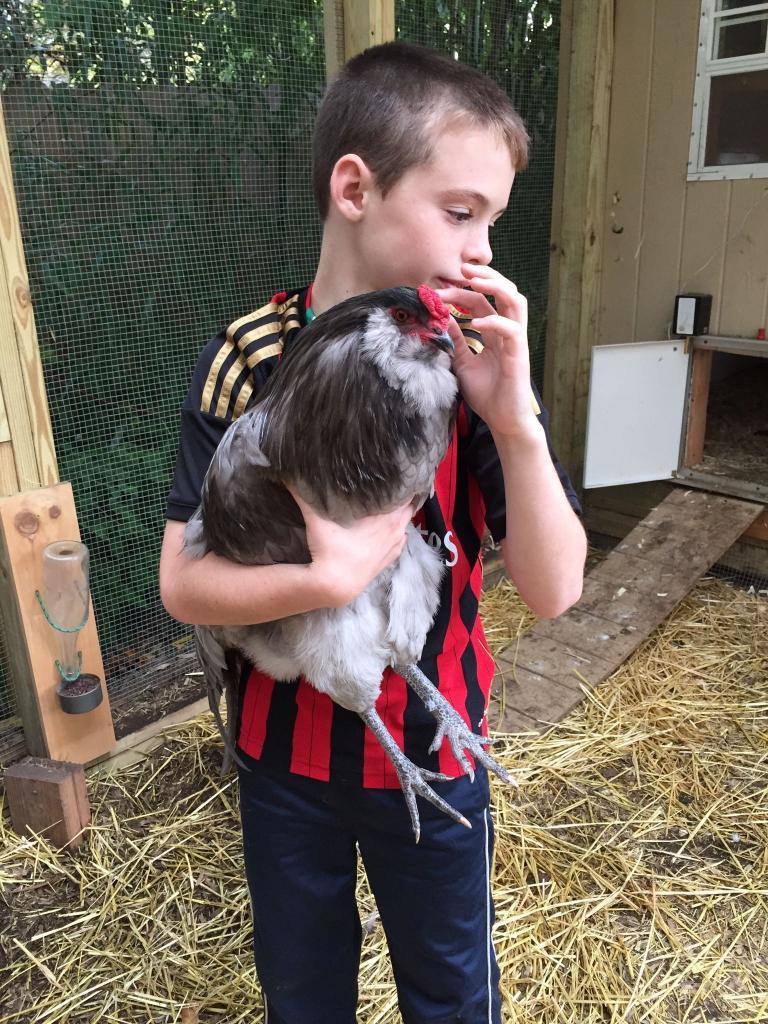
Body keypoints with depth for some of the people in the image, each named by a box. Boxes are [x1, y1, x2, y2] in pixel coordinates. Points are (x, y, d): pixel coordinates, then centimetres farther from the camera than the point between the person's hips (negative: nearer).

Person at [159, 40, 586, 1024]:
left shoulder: (477, 362, -14)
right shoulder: (248, 359, -15)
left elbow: (553, 590, -16)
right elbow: (182, 584, -14)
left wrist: (515, 420, -30)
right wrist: (329, 576, -30)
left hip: (431, 750, 0)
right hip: (284, 751, 0)